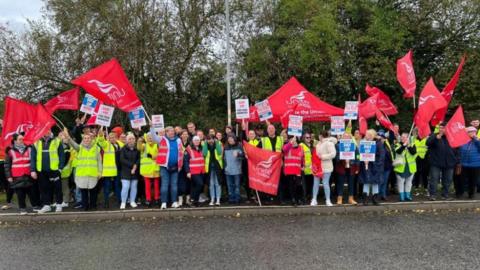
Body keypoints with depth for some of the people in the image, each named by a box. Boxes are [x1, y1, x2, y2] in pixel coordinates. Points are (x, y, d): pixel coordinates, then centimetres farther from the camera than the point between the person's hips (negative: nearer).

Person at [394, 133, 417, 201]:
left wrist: (409, 146, -22)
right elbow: (398, 151, -19)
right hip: (401, 167, -2)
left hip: (410, 167, 2)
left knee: (409, 182, 11)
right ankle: (401, 196, 7)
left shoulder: (412, 145, 6)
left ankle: (407, 195, 22)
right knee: (400, 182, 0)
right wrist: (404, 145, -25)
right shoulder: (398, 145, 2)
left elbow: (414, 152, -12)